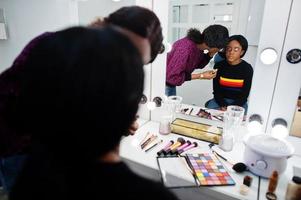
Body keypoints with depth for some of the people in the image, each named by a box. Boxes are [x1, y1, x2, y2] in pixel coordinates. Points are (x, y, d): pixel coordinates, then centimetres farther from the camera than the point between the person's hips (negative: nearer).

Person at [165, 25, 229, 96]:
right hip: (166, 82, -8)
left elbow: (198, 64, 8)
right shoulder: (186, 48, -31)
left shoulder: (199, 43, -8)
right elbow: (172, 76, -27)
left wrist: (210, 54, -10)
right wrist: (200, 76, -23)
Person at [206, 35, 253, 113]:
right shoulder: (219, 66, -3)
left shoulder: (247, 69, -8)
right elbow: (216, 90, -3)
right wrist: (223, 105, -19)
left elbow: (244, 95, -8)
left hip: (239, 103, -1)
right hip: (220, 100, 2)